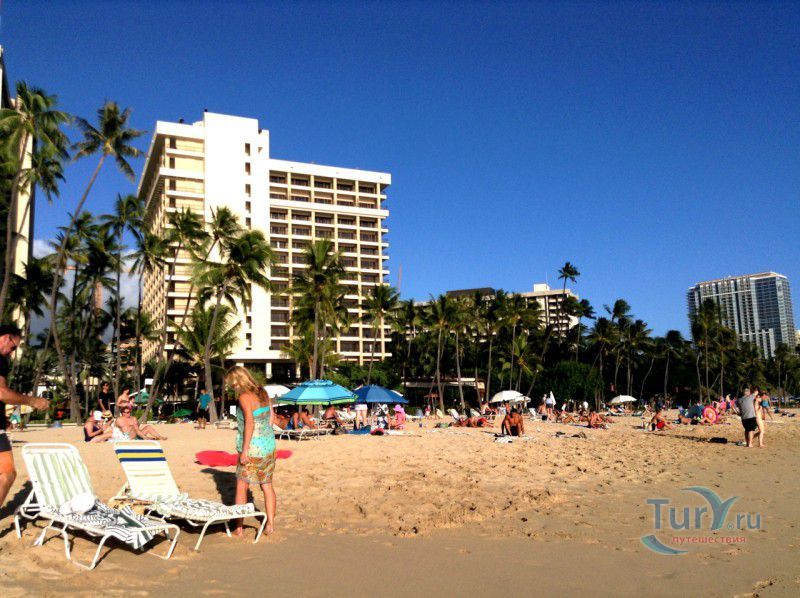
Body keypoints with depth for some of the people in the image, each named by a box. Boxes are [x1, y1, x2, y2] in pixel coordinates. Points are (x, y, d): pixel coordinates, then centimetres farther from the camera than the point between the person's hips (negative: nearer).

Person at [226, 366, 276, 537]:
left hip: (252, 447, -7)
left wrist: (244, 450, -20)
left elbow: (250, 422, -22)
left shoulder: (244, 396, -14)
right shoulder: (263, 393, 8)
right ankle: (270, 524, 18)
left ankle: (238, 528, 13)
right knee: (267, 485, 15)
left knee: (241, 487, 7)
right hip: (269, 443, 7)